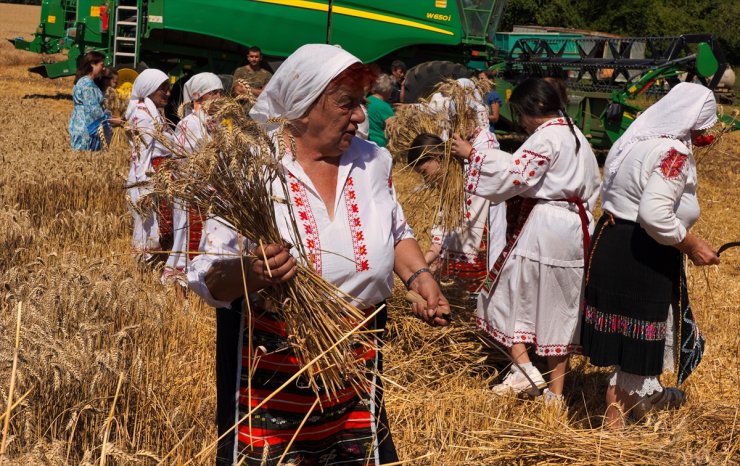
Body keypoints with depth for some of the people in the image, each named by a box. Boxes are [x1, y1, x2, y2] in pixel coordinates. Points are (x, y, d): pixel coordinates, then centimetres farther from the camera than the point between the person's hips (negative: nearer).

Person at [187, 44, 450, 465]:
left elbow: (397, 235, 19)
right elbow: (207, 276, -14)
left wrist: (420, 276, 0)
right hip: (272, 371, -4)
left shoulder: (373, 162, 3)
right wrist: (249, 273, -34)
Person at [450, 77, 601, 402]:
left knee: (507, 293, 4)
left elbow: (514, 174, -22)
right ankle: (556, 391, 14)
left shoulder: (546, 137, -14)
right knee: (560, 306, 11)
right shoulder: (575, 135, 15)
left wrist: (471, 154, -16)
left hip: (541, 227, -9)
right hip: (575, 229, 9)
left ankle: (524, 369, -5)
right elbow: (591, 185, 21)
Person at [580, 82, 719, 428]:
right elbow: (654, 214, -31)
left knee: (635, 330, 26)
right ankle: (615, 413, 15)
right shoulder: (674, 153, -20)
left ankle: (645, 392, 45)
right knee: (640, 333, 4)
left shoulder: (637, 138, 8)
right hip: (643, 256, -10)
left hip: (611, 240, 10)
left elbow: (613, 194, 15)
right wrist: (690, 246, -17)